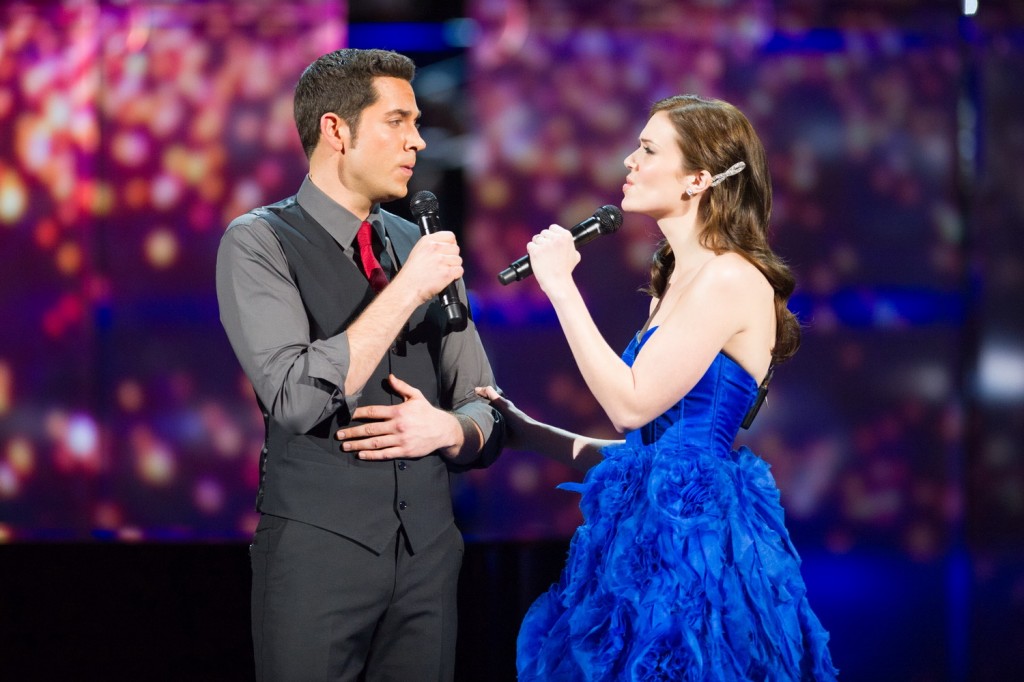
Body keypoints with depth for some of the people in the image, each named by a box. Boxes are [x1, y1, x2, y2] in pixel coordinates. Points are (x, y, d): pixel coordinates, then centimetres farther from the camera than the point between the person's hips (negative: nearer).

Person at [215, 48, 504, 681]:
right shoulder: (259, 243, -4)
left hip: (429, 551, 5)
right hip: (317, 551, -5)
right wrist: (408, 289, -17)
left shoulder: (423, 246, 12)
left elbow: (487, 415, 16)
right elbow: (299, 399, -18)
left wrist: (446, 429, -8)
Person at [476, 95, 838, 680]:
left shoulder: (730, 278, -12)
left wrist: (562, 287, -13)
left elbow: (632, 403, -18)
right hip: (657, 525, 9)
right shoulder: (678, 281, 16)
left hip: (693, 533, -9)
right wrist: (530, 433, 13)